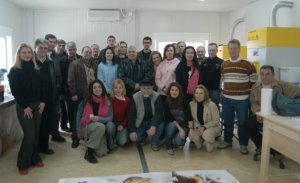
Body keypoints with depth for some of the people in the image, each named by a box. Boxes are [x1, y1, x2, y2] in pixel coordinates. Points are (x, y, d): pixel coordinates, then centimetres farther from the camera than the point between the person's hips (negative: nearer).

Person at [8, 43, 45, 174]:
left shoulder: (36, 69, 11)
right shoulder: (14, 71, -5)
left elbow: (41, 86, 11)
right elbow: (15, 91, -11)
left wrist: (42, 101, -1)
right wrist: (25, 106, -15)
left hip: (37, 105, 5)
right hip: (23, 107, -5)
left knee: (36, 133, 7)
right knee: (29, 135, -8)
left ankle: (34, 158, 22)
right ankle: (23, 163, 7)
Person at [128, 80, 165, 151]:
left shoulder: (157, 97, -15)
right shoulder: (135, 97, -13)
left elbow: (159, 113, -22)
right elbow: (131, 115, -11)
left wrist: (154, 126, -38)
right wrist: (132, 131, -18)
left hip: (152, 121, 0)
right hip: (140, 123, 1)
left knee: (161, 124, -31)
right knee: (135, 140, -18)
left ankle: (154, 143, -5)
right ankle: (145, 134, 18)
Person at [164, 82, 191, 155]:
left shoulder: (184, 101, -7)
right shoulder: (166, 102, -7)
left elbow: (189, 117, -8)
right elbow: (169, 118, -12)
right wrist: (179, 128, -21)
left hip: (184, 126, -1)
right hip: (171, 125, 1)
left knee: (178, 140, -30)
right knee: (172, 125, -35)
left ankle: (181, 140, 11)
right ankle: (169, 146, -11)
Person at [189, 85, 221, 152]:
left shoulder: (212, 105, -22)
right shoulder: (191, 104, -10)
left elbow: (216, 121, -14)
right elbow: (192, 118, 0)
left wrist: (204, 127, -20)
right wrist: (197, 127, -16)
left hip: (212, 127, -3)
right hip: (199, 126, 4)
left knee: (206, 134, -36)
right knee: (192, 135, -26)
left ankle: (211, 146, 0)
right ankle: (200, 140, 13)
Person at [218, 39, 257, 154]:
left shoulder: (247, 64, -7)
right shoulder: (224, 64, 8)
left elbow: (254, 81, -2)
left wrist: (246, 90, -2)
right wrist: (228, 89, 12)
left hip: (242, 99, -4)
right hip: (227, 98, 4)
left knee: (242, 122, 4)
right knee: (227, 121, 13)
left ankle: (243, 144, 18)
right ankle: (227, 141, 28)